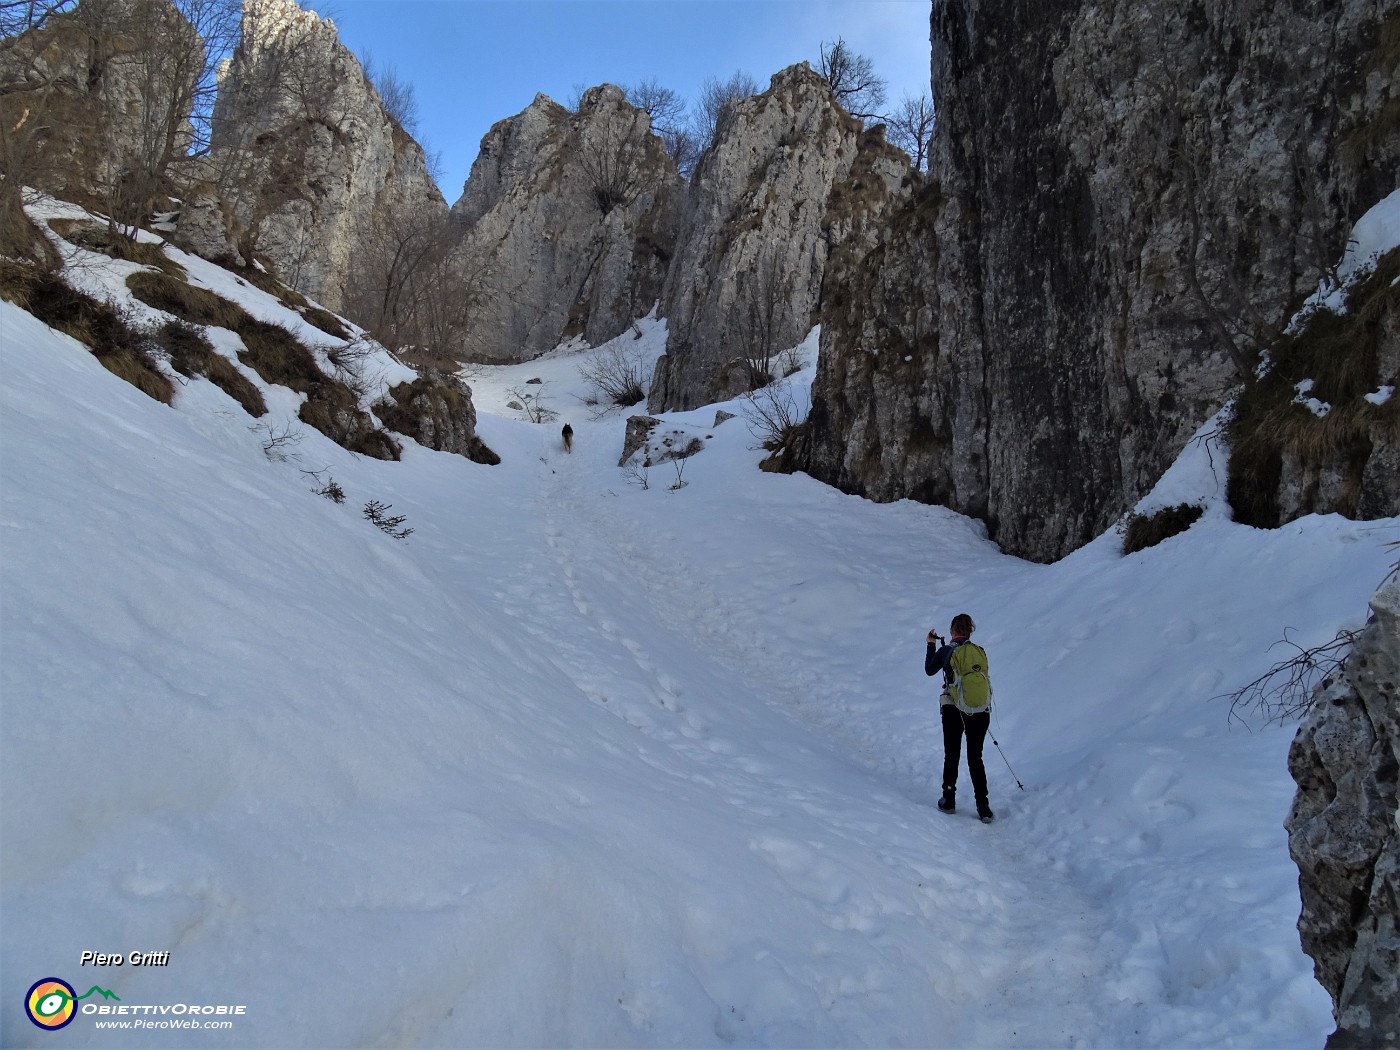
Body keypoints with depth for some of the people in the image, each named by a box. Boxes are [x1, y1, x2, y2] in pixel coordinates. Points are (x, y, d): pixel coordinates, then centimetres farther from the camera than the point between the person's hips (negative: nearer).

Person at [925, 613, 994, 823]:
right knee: (975, 758, 10)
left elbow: (929, 670, 12)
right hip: (980, 711, 2)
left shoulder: (945, 651, -4)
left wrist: (931, 645, 19)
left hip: (953, 710, -2)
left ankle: (949, 800, 20)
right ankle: (983, 807, 5)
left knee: (951, 756, 13)